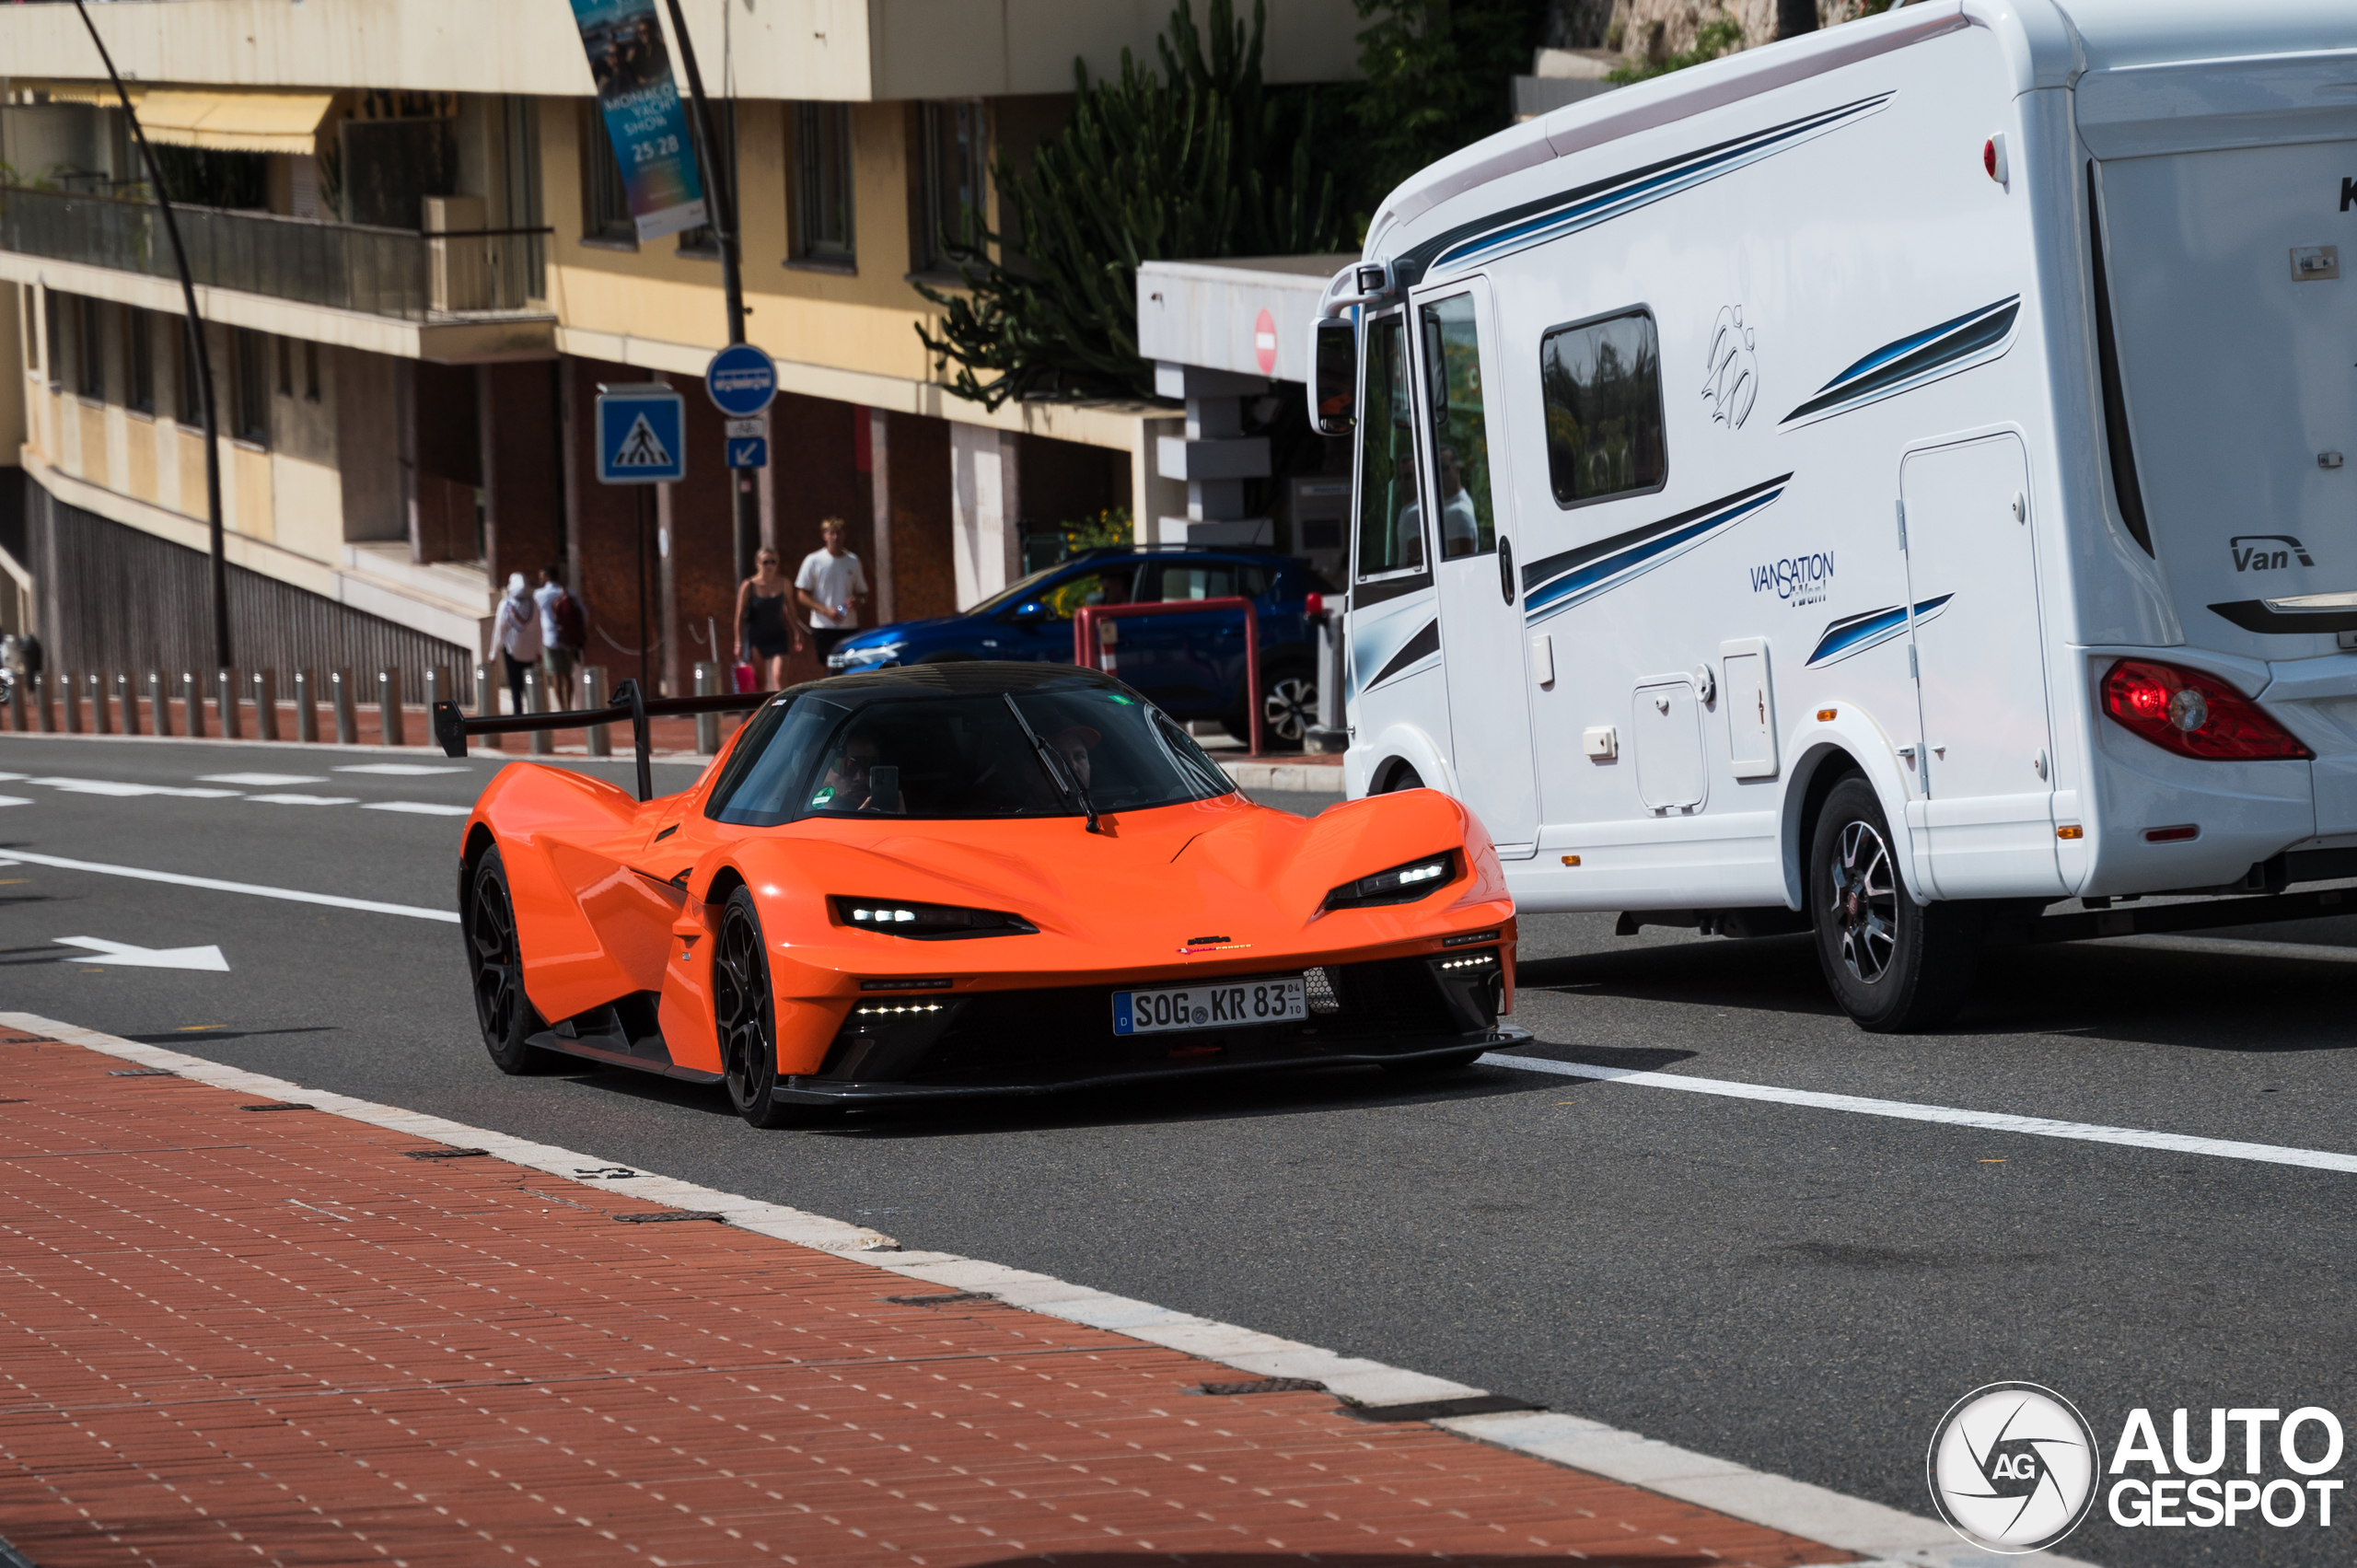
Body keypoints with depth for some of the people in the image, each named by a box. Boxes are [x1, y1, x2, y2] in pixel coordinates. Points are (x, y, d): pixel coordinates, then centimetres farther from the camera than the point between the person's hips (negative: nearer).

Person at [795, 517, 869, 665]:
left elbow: (862, 592, 18)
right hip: (824, 628, -2)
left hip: (850, 628, 3)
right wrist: (826, 610, -14)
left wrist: (856, 601, -8)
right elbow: (802, 595, 0)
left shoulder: (853, 561, 10)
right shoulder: (814, 561, 1)